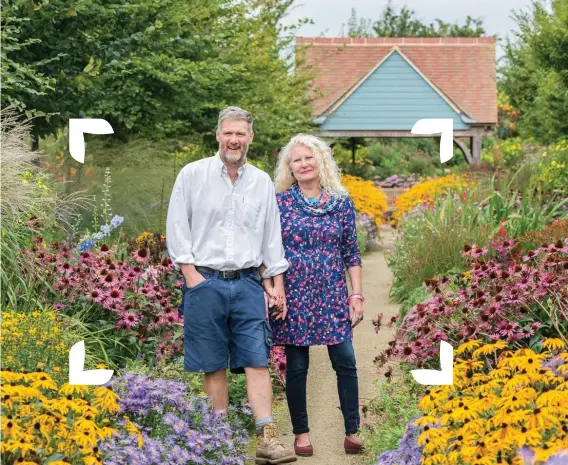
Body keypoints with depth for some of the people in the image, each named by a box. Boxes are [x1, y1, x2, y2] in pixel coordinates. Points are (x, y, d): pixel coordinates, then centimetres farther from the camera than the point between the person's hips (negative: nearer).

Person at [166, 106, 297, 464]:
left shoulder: (262, 183, 10)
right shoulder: (193, 175, 1)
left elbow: (272, 236, 13)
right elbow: (176, 227, 0)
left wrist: (278, 282, 9)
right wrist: (190, 273, -7)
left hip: (247, 283, 2)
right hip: (205, 282, -2)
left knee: (257, 360, -5)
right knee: (214, 364, 4)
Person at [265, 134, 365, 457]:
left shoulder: (341, 202, 5)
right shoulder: (280, 202, 1)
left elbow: (352, 252, 6)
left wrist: (357, 294, 1)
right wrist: (269, 289, -7)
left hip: (333, 295, 1)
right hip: (293, 295, -1)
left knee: (346, 362, -3)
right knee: (297, 367, 5)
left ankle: (353, 432, 8)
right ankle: (301, 433, 18)